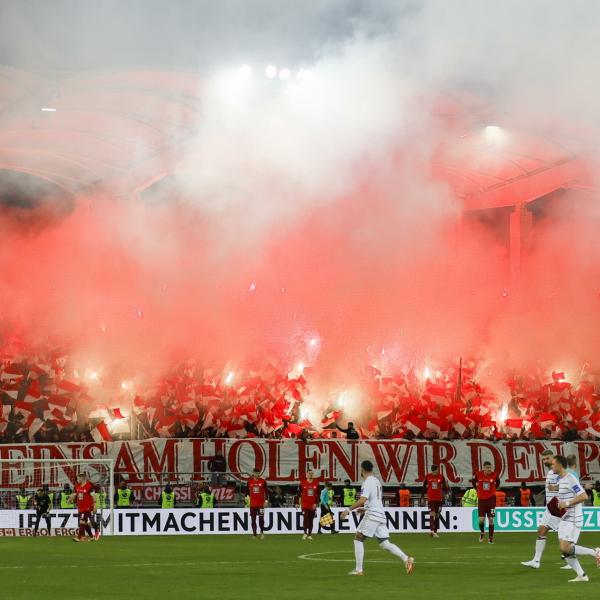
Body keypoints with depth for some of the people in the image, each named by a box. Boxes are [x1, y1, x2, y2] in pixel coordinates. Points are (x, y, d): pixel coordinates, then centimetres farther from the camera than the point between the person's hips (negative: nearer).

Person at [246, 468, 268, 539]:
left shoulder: (263, 481, 1)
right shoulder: (249, 481, 4)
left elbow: (266, 491, 4)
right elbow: (247, 491, 12)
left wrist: (266, 501, -1)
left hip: (261, 503, -2)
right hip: (252, 503, 2)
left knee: (261, 518, -7)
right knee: (253, 519, 3)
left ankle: (262, 532, 13)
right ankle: (254, 534, 9)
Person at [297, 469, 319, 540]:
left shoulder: (316, 484, 6)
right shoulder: (302, 483, 1)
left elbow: (318, 494, 7)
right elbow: (299, 493, 4)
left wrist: (315, 503, -2)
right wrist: (299, 502, 1)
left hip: (313, 505, 2)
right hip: (305, 504, -2)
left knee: (311, 520, 6)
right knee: (305, 518, -11)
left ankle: (309, 534, 12)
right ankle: (305, 533, -7)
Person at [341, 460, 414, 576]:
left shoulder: (368, 482, -10)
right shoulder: (377, 481, 19)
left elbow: (362, 500, -23)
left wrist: (349, 510, -19)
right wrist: (365, 509, 34)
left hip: (372, 515, -8)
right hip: (380, 515, 8)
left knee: (358, 538, 0)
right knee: (385, 544, 5)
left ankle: (358, 569, -4)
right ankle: (406, 559, -12)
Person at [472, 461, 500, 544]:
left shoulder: (494, 475, -9)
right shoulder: (478, 474, -10)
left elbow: (498, 482, 13)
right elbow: (474, 481, 12)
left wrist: (492, 489, 8)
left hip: (491, 499, 0)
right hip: (481, 499, 0)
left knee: (491, 519, -1)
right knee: (481, 519, -4)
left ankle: (490, 537, 10)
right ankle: (482, 533, 26)